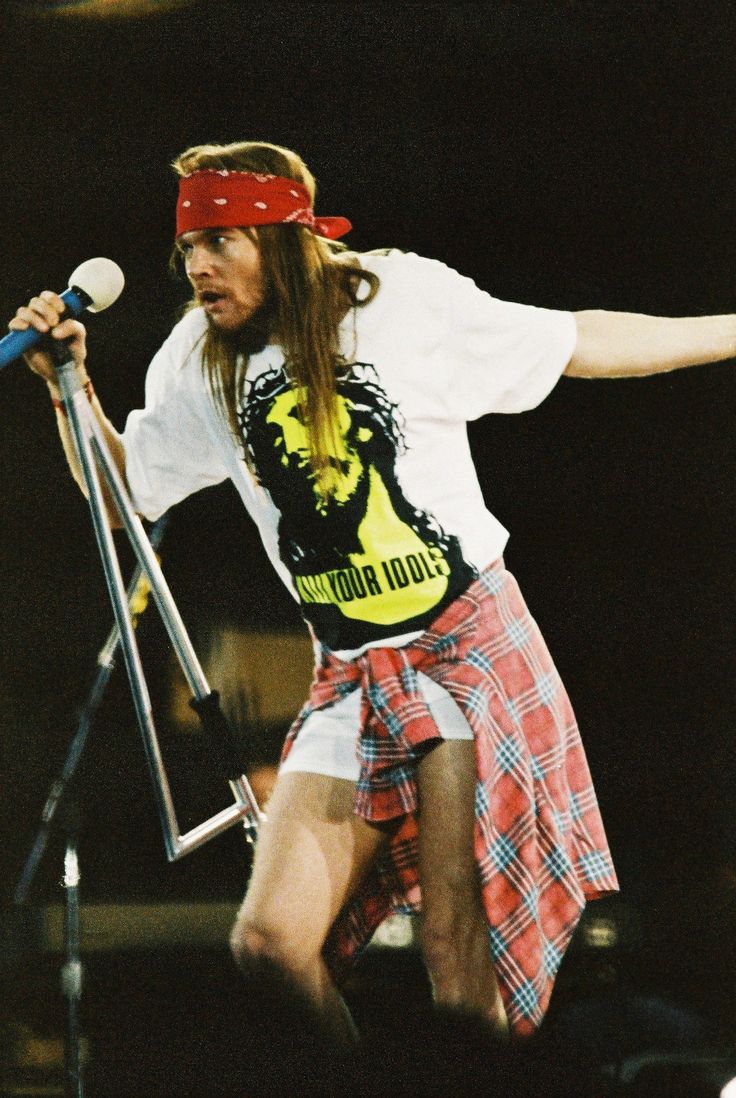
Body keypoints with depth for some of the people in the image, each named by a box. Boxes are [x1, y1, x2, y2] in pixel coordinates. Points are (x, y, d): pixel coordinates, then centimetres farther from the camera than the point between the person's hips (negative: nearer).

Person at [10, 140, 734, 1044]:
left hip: (471, 650, -4)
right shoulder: (200, 364, 7)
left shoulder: (402, 300, -3)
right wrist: (69, 384, 1)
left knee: (460, 961, -11)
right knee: (271, 942, -10)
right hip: (350, 683, 4)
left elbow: (582, 342, 6)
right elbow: (124, 490, 17)